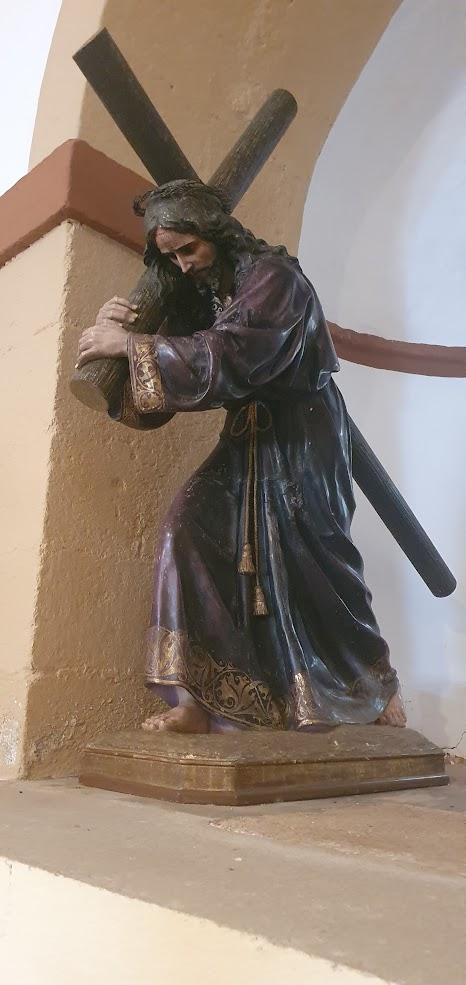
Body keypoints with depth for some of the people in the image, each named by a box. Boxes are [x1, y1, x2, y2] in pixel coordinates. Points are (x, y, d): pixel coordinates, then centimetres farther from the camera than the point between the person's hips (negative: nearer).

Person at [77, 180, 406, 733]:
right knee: (192, 524, -15)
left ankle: (379, 690, 21)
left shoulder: (274, 275, -12)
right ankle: (199, 700, -13)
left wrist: (131, 343, -26)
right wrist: (118, 332, -12)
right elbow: (159, 388, 6)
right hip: (248, 439, 7)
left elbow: (230, 356, -28)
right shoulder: (203, 295, 11)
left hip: (300, 439, -6)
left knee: (310, 561, -3)